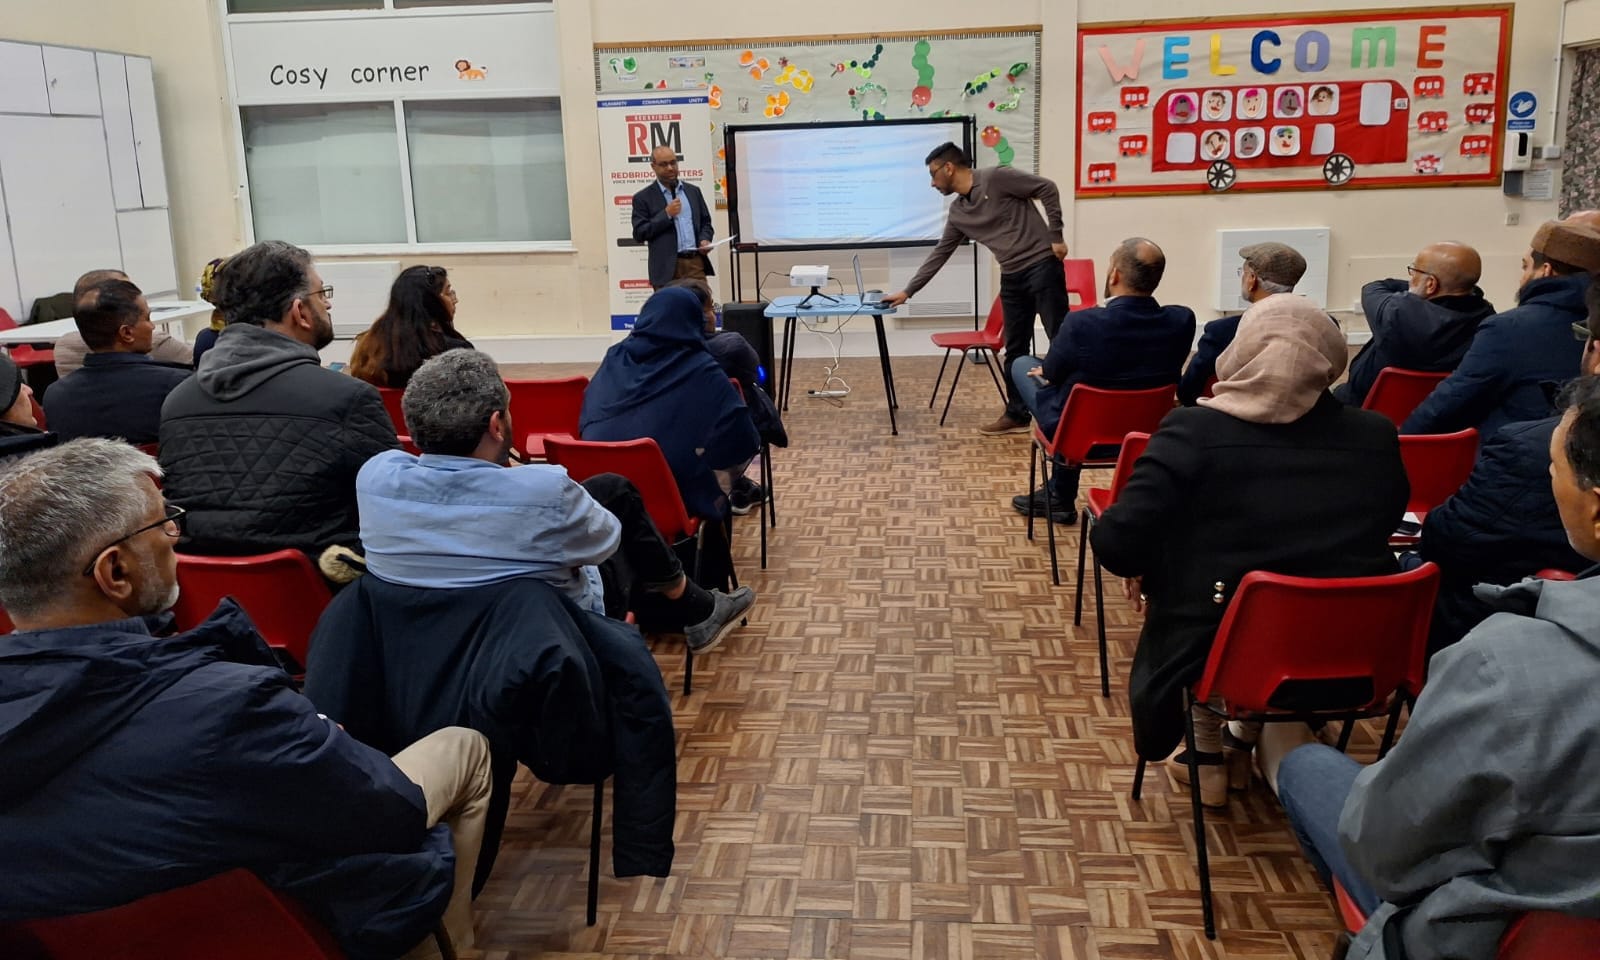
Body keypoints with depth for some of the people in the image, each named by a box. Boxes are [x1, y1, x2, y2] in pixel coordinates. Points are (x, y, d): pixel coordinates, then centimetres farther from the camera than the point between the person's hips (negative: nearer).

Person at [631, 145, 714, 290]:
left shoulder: (693, 191, 16)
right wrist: (666, 214, -11)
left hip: (696, 263, 4)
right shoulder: (643, 198, 3)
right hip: (667, 269, -3)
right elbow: (639, 234, -4)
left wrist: (705, 240, -2)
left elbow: (706, 222, 20)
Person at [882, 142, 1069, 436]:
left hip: (1041, 266, -7)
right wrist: (907, 291, 17)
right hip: (1011, 278, 7)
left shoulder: (996, 178, -8)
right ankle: (1016, 415, 17)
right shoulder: (957, 212, 13)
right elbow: (939, 254, 18)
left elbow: (1048, 190, -7)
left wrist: (1056, 237, -9)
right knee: (1015, 350, 9)